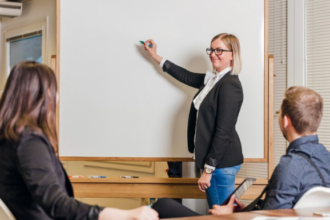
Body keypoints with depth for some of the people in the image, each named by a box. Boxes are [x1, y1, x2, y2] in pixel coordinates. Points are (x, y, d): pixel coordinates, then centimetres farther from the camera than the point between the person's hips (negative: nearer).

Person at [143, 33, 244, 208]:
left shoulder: (230, 85, -15)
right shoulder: (212, 80, 10)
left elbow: (223, 132, -19)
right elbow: (187, 77, 27)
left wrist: (208, 169, -18)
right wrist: (156, 57, 34)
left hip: (222, 162, -9)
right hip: (213, 160, 9)